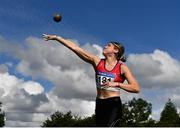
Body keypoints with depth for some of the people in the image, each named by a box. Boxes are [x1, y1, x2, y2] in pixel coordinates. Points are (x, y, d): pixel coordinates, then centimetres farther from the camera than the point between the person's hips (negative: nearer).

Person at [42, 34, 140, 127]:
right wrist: (56, 38, 1)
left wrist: (116, 84, -22)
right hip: (100, 105, 4)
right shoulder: (97, 62, 6)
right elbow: (75, 48, 2)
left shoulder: (122, 67, -3)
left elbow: (136, 88, -11)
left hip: (114, 105, -4)